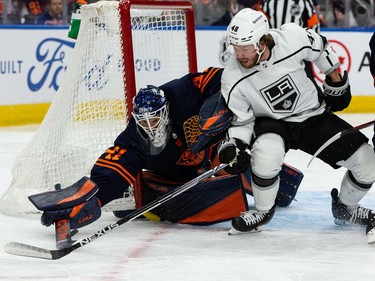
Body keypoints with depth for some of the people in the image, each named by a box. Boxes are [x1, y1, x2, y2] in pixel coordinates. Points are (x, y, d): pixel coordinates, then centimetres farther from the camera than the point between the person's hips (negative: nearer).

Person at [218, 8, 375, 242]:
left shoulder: (293, 38, -24)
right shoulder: (233, 79, -21)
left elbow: (320, 48, -1)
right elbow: (241, 121, -9)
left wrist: (336, 82, 7)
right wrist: (234, 146, -26)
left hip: (313, 117, 2)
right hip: (271, 124, -2)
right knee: (266, 152, -37)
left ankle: (344, 208, 23)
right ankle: (263, 211, -9)